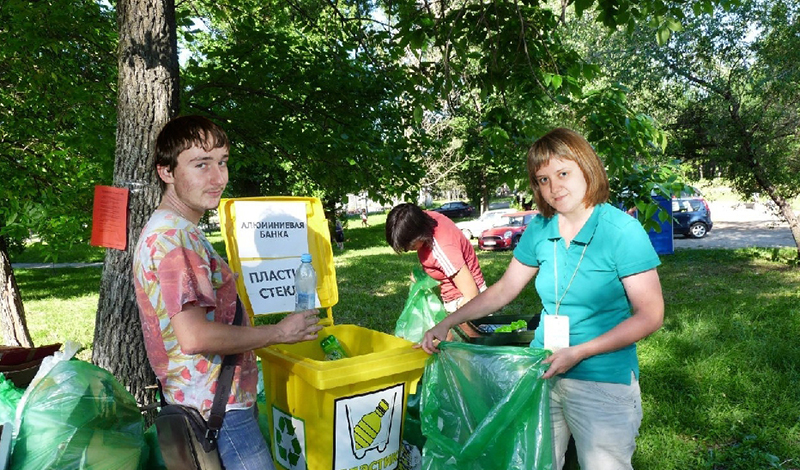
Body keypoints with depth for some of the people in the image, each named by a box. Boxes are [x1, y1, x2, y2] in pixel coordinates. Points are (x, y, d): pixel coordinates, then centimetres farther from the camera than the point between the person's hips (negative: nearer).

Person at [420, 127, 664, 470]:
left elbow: (650, 315, -14)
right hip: (543, 372, 5)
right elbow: (503, 290, 9)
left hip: (604, 381, -4)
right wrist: (447, 323, 3)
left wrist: (578, 353, -20)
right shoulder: (540, 229, 1)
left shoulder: (621, 230, -14)